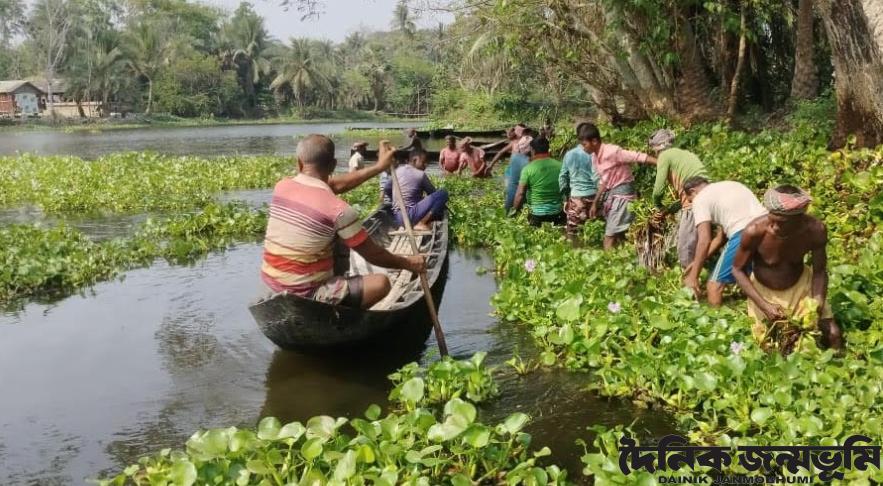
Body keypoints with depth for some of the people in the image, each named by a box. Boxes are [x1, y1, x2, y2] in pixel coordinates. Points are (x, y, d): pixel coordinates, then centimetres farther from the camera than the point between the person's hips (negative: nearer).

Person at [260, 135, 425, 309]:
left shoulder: (282, 186, -1)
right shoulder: (338, 209, -19)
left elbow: (336, 185, 14)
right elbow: (373, 255, -7)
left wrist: (379, 167, 18)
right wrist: (408, 263, 10)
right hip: (305, 294, -7)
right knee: (381, 283, 0)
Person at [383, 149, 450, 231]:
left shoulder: (398, 170, 12)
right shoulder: (421, 174, -4)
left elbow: (386, 189, 20)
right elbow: (432, 192, 6)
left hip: (398, 218, 8)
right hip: (411, 215, -8)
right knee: (443, 194, -8)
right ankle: (421, 223, -13)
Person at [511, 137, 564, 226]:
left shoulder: (528, 169, -10)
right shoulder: (560, 166, 0)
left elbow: (520, 193, -11)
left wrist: (514, 210, 2)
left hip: (537, 213, -3)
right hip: (557, 212, 3)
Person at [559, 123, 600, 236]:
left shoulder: (569, 154, 4)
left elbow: (562, 177, 9)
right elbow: (596, 177, -12)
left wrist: (565, 195, 19)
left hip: (575, 197, 3)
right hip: (592, 195, -3)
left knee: (572, 230, 7)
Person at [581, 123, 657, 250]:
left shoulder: (612, 151, -18)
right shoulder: (594, 158, 8)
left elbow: (637, 157, -22)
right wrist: (595, 203, 19)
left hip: (622, 193, -9)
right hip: (611, 194, 9)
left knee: (610, 238, -10)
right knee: (618, 236, 12)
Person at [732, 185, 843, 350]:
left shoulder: (816, 230, -25)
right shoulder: (755, 231, -33)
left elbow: (819, 271, -11)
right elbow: (738, 270, -18)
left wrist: (818, 302, -29)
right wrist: (764, 305, -27)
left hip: (801, 285, 2)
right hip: (764, 291, -2)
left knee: (833, 335, -3)